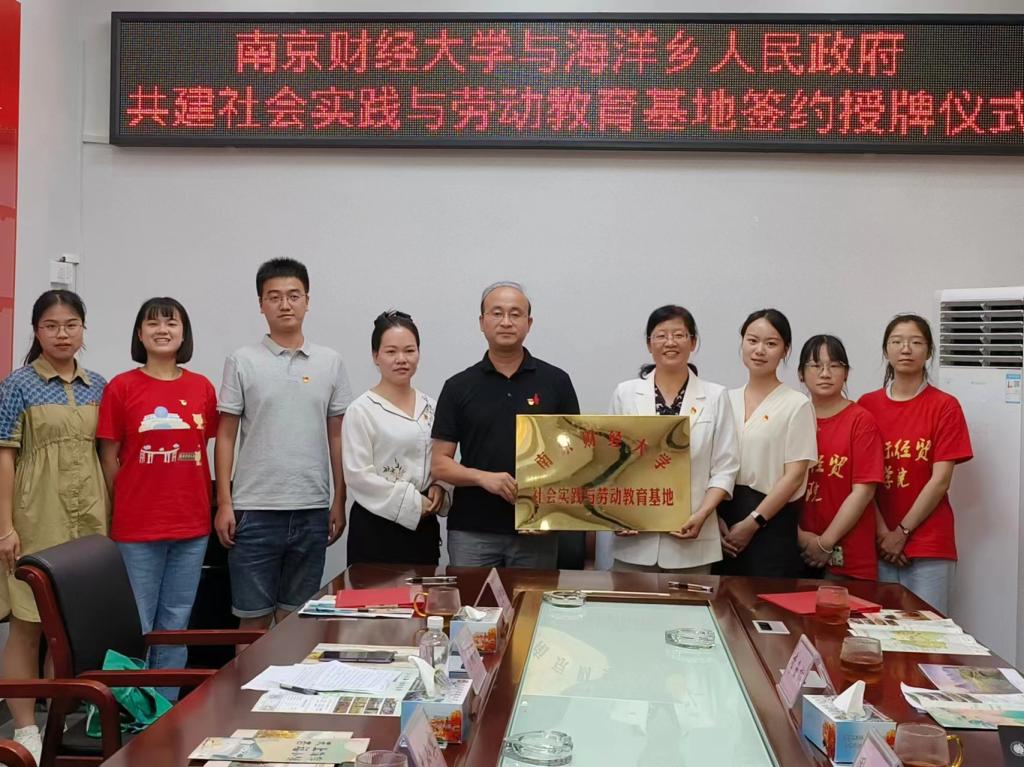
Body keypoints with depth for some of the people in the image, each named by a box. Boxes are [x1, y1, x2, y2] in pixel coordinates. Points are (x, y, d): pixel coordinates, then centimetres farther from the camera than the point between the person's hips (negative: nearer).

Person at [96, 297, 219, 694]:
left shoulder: (203, 388, 5)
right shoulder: (120, 387, -3)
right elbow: (108, 459, 1)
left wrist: (211, 506, 8)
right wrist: (125, 509, 2)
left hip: (192, 526, 3)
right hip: (136, 528, -3)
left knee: (175, 627, 12)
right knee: (135, 629, 4)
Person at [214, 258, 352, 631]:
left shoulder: (331, 363, 6)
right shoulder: (242, 362, 0)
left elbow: (337, 437, 9)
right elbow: (226, 437, 1)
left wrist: (339, 502, 6)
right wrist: (224, 503, -4)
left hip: (312, 510, 2)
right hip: (255, 509, -2)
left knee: (296, 615, 12)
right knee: (254, 617, 5)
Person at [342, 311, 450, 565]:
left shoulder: (431, 407, 10)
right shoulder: (361, 411, -8)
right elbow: (358, 475, -14)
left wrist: (439, 488, -4)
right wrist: (412, 501, -15)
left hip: (423, 525, 5)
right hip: (376, 527, -5)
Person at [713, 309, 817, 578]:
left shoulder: (796, 405, -3)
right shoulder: (726, 400, 10)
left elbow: (795, 475, -7)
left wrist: (752, 522, -11)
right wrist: (714, 517, -6)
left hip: (771, 521, -4)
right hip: (721, 516, 4)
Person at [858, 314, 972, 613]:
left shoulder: (945, 406, -2)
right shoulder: (867, 404, 5)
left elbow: (940, 480, -7)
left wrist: (902, 532, -9)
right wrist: (882, 533, -8)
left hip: (930, 547, -2)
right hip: (878, 543, 2)